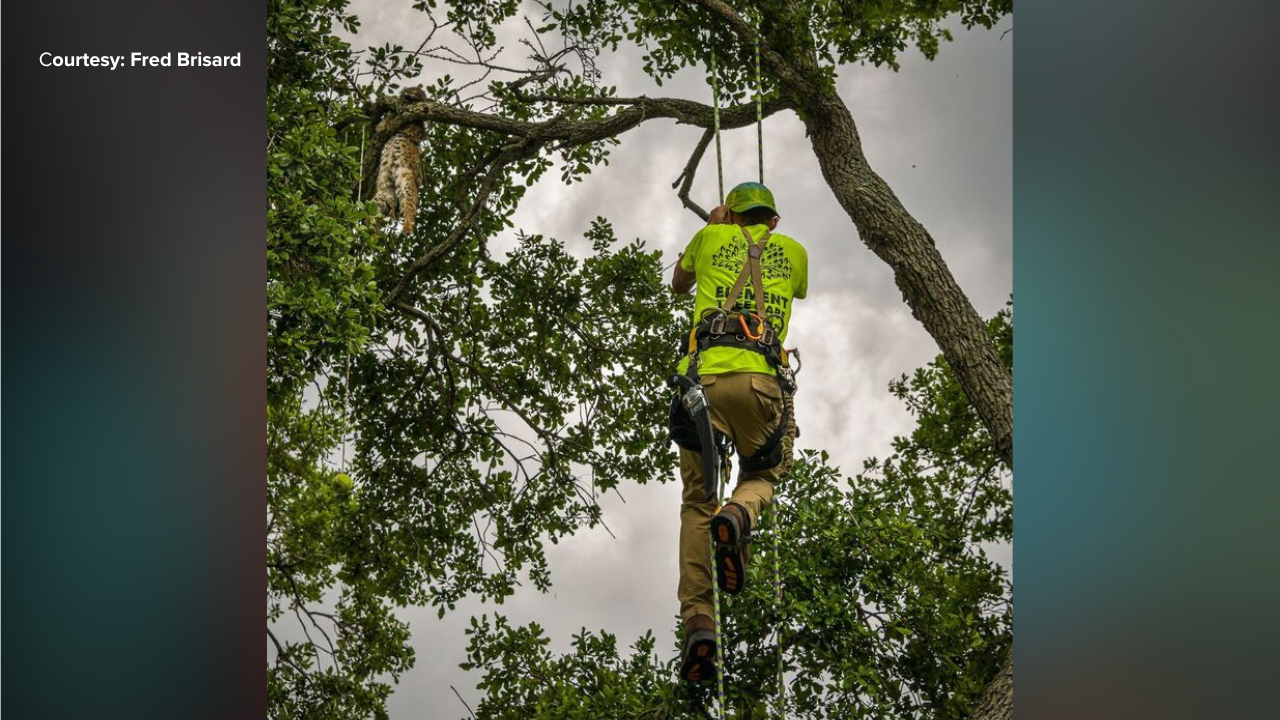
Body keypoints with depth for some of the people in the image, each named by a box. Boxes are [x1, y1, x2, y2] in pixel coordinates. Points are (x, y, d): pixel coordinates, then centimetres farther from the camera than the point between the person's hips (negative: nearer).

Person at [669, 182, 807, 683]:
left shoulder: (711, 238, 20)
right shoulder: (792, 251, 21)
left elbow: (678, 284, 40)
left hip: (705, 376, 0)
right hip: (761, 379, 0)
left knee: (697, 502, 6)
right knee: (761, 476, 23)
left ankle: (698, 623, -10)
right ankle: (738, 515, -16)